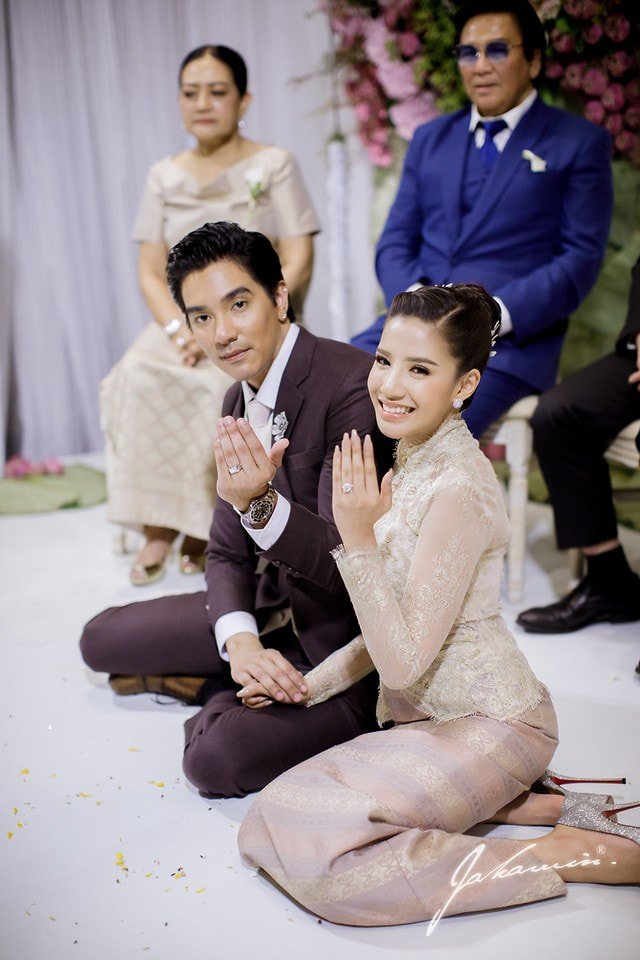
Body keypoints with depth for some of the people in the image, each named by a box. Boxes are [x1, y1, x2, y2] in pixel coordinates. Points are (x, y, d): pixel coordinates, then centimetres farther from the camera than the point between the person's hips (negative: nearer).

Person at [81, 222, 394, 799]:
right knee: (101, 640, 13)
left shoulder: (353, 387, -25)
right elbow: (227, 551, 5)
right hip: (278, 611, 8)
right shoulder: (241, 403, 2)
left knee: (216, 758, -26)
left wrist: (260, 502, -43)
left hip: (353, 642, -8)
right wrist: (241, 642, -14)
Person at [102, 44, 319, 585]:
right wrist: (177, 328, -13)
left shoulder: (274, 166, 2)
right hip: (183, 322, 3)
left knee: (225, 385, -34)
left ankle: (205, 528, -17)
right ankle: (158, 527, -20)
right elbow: (150, 271, 8)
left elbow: (298, 266, -7)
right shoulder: (165, 176, 13)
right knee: (137, 379, -28)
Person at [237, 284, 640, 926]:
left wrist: (357, 535, -28)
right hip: (428, 716, 9)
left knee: (300, 840, -19)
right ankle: (522, 800, 6)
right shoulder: (414, 458, 6)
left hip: (485, 724, -9)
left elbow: (404, 661, -24)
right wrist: (310, 684, 8)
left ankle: (563, 852, -8)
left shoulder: (457, 489, -23)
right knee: (270, 821, 1)